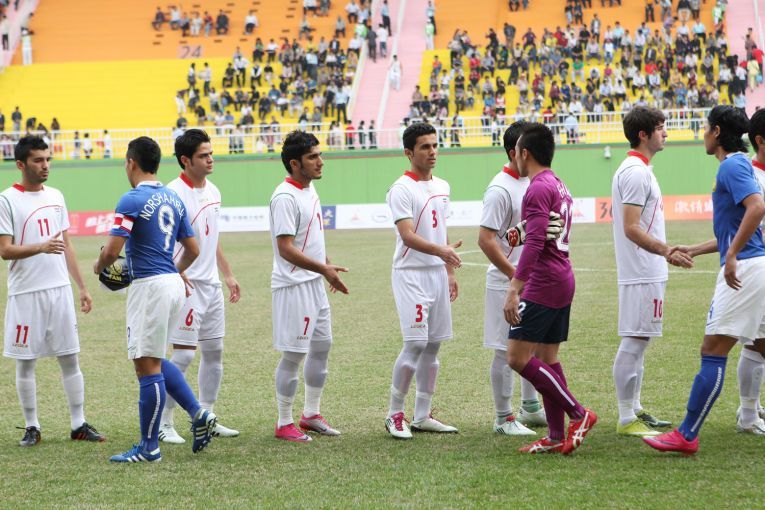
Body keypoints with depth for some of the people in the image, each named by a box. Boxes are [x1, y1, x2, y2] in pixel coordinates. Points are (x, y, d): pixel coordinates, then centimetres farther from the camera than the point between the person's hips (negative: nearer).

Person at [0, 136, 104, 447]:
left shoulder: (55, 197, 12)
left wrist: (82, 287, 14)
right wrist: (41, 248, -26)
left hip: (60, 290, 5)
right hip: (26, 293, -5)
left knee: (70, 359, 5)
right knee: (26, 362, 3)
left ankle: (79, 424, 10)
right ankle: (31, 427, 11)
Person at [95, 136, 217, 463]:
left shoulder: (132, 200, -13)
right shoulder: (173, 200, 12)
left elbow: (111, 251, -17)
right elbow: (193, 250, 17)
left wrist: (99, 266, 4)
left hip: (148, 286, -8)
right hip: (173, 283, 8)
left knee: (147, 365, -3)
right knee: (153, 361, 20)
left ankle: (149, 447, 1)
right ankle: (198, 414, 11)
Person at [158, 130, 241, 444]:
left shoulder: (212, 191, 12)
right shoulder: (174, 193, -15)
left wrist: (228, 274, 23)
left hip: (212, 285, 9)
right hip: (187, 285, -9)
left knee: (214, 352, 11)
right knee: (183, 354, -9)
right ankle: (163, 423, -1)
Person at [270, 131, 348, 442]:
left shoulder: (309, 189, 11)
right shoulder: (285, 197, -19)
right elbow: (286, 248, -23)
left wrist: (328, 267, 16)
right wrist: (324, 269, -22)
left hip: (315, 283, 10)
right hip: (293, 285, -10)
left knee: (322, 346, 15)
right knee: (294, 354, -4)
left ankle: (311, 414, 27)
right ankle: (284, 425, 5)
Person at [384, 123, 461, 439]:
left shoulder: (442, 187, 13)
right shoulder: (401, 190, -12)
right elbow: (408, 236, -22)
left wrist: (450, 272, 19)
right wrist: (442, 250, -36)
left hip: (437, 274, 8)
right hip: (411, 274, -8)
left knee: (433, 345, 8)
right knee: (415, 344, -13)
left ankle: (422, 416, 14)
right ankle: (394, 415, -1)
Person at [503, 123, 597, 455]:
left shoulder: (538, 189, -14)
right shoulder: (559, 186, 17)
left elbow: (534, 244, -22)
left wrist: (514, 290, -23)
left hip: (542, 286, -10)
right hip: (562, 281, 10)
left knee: (518, 357, -10)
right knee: (547, 359, 10)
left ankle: (579, 414, -10)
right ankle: (557, 437, 9)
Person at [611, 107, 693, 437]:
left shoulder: (639, 170, 16)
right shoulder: (636, 172, -16)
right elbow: (632, 228, -22)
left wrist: (667, 252, 23)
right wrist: (667, 252, -25)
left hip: (647, 272, 11)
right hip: (641, 274, -11)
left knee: (638, 342, 14)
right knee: (633, 342, -7)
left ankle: (635, 410, 21)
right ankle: (626, 419, -5)